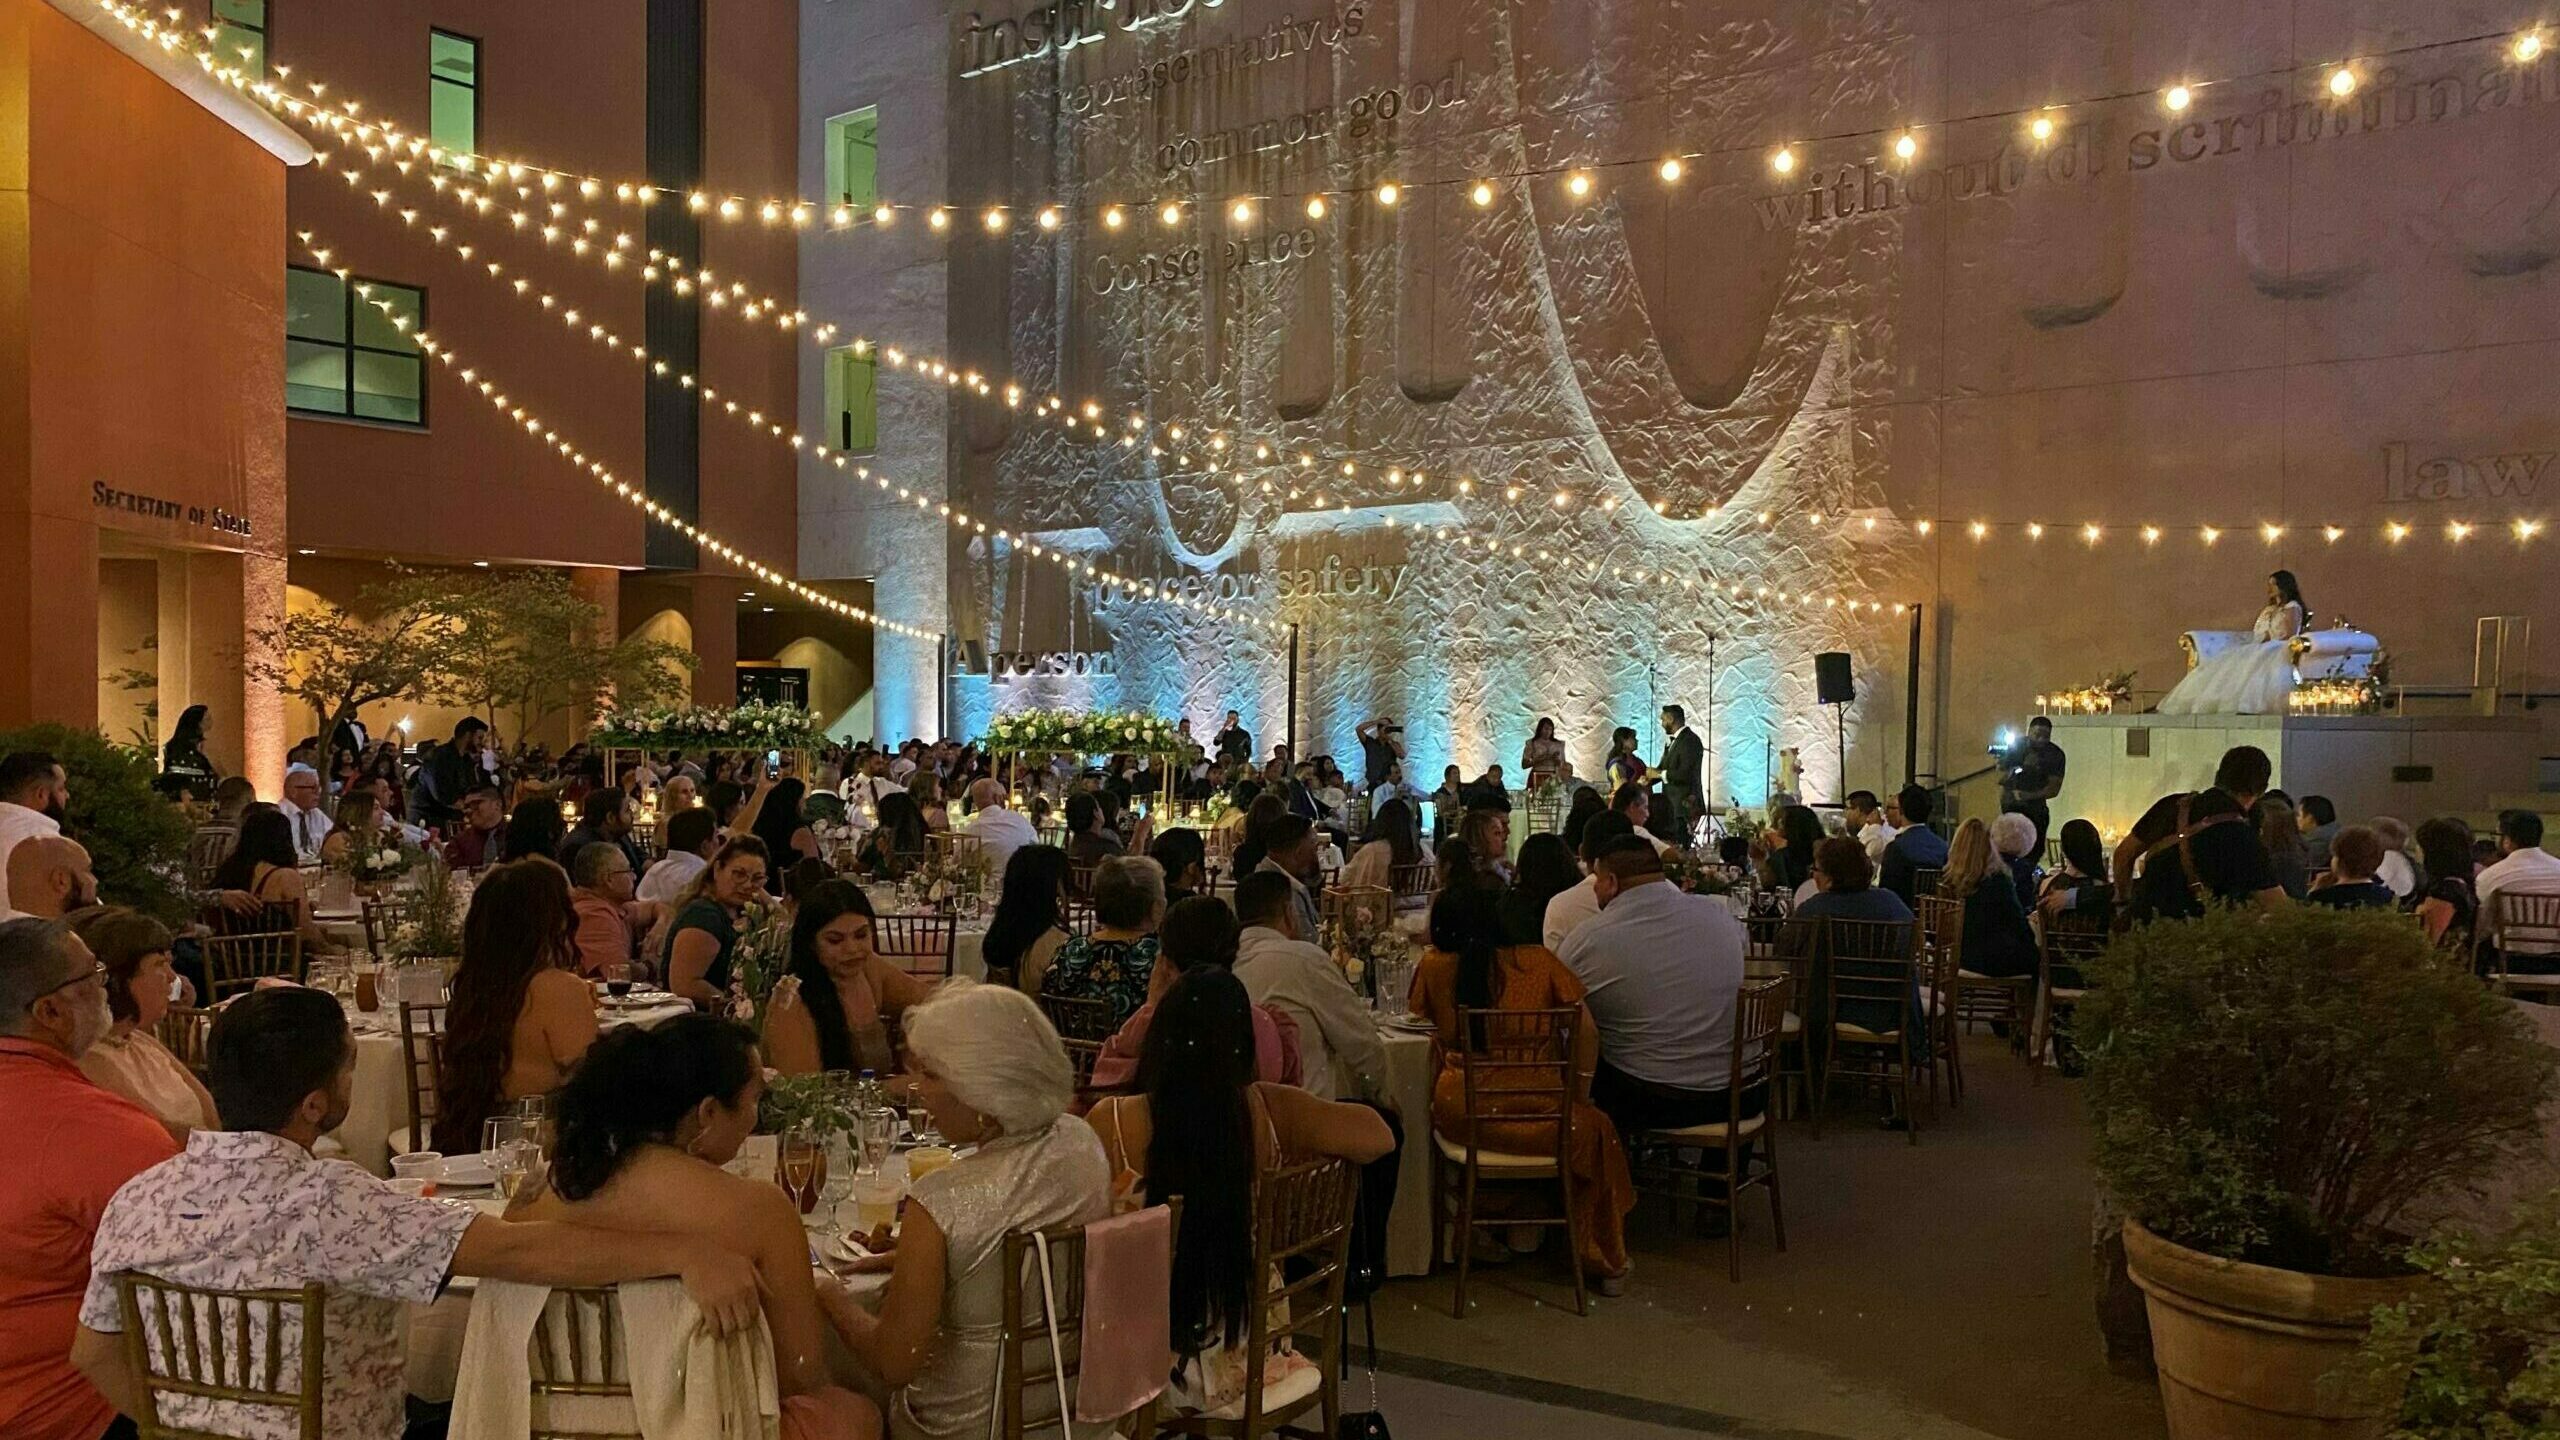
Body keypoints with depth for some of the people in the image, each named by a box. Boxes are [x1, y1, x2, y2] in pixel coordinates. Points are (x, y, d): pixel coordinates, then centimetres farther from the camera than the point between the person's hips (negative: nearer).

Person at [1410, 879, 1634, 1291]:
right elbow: (1587, 1032, -1)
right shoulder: (1539, 960, 2)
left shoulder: (1434, 965, 1)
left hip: (1461, 1114, 1)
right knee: (1594, 1129, 30)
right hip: (1536, 1111, -1)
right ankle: (1605, 1261, 36)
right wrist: (1579, 1090, 9)